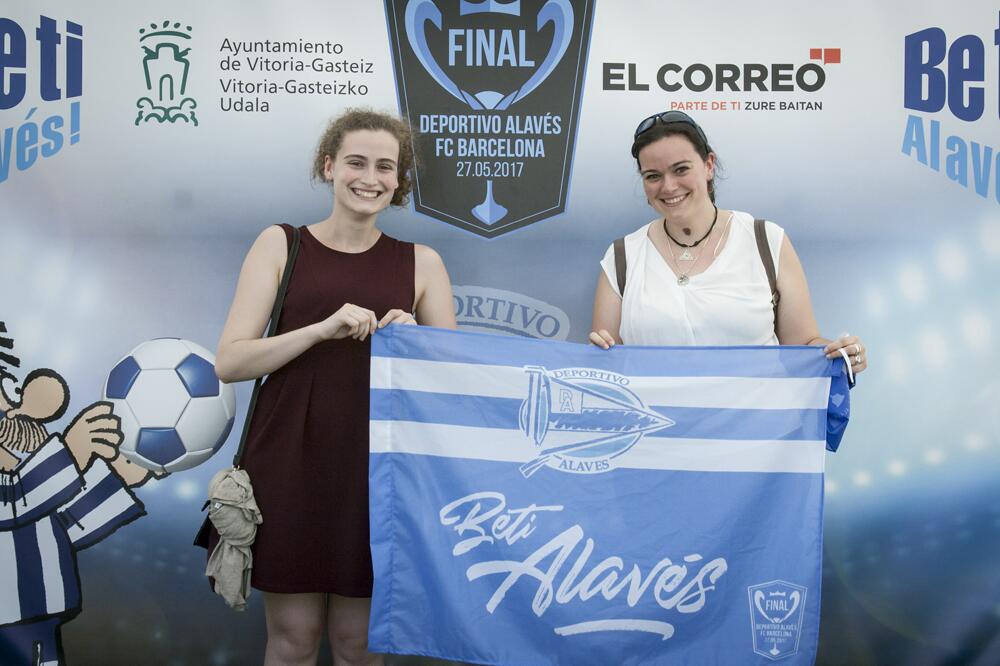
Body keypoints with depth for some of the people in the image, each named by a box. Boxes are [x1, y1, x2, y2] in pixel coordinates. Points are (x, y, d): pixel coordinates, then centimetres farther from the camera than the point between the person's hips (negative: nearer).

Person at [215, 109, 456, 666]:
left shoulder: (421, 262, 6)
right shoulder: (281, 245, 3)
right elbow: (230, 363, -5)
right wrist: (323, 329, -18)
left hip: (373, 468, 1)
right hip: (289, 464, 0)